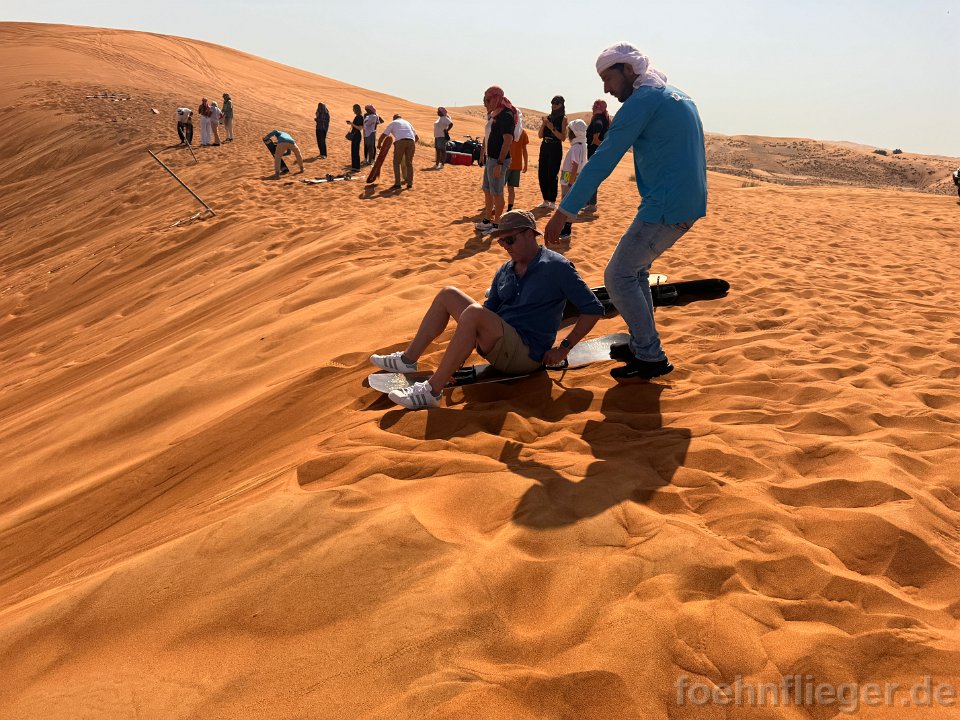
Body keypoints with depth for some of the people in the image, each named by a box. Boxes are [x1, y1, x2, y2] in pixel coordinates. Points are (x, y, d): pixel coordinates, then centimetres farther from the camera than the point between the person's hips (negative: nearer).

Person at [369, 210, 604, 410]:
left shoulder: (557, 267, -9)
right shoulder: (505, 271, 12)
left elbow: (593, 309, -11)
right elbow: (490, 310, 17)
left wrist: (563, 347, -15)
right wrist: (466, 348, 1)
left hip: (525, 353, -8)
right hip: (498, 342, 8)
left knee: (474, 313, -33)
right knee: (448, 295, 4)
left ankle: (431, 391, -32)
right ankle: (408, 360, 1)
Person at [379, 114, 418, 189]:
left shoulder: (393, 123, 22)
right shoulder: (407, 123, 32)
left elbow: (383, 135, 19)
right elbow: (417, 137, 33)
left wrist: (379, 145, 34)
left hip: (400, 141, -3)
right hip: (411, 141, 3)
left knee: (396, 162, 5)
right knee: (409, 163, 14)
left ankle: (397, 183, -4)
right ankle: (410, 183, 9)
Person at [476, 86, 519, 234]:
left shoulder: (506, 115, -17)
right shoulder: (493, 115, 11)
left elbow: (508, 140, -23)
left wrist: (499, 164, -26)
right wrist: (483, 153, 21)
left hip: (498, 160, -10)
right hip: (490, 158, 10)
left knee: (497, 193, -1)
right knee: (487, 190, 17)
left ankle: (496, 225, 9)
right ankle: (487, 220, 29)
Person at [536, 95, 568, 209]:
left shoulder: (563, 119, -2)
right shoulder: (548, 117, 13)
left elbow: (563, 137, -11)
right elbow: (540, 135, 10)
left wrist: (552, 128, -18)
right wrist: (543, 124, -5)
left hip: (556, 149, -6)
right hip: (544, 147, 6)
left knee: (552, 176, -9)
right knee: (542, 175, 5)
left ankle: (553, 202, -1)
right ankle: (546, 200, 15)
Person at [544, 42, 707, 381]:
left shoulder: (643, 100, -11)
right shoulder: (678, 96, 18)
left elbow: (602, 161, -16)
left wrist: (564, 212, -16)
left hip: (665, 206, -10)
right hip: (690, 204, 10)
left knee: (618, 277, -2)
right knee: (635, 268, 21)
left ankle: (651, 357, 2)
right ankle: (643, 343, 27)